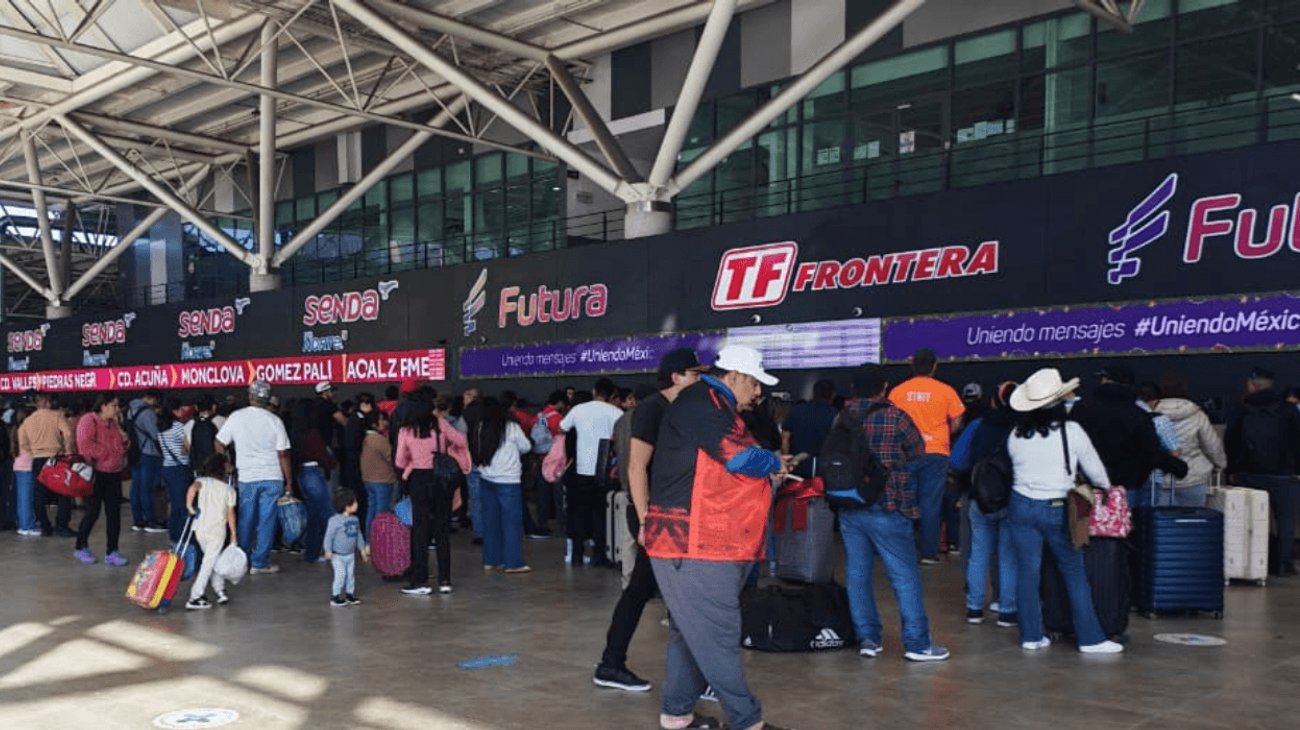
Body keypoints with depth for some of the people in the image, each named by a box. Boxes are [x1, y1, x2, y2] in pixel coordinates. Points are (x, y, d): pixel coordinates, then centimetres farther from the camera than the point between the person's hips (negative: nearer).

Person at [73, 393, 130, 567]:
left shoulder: (114, 423, 14)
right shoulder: (89, 420, -10)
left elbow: (121, 447, 22)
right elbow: (85, 445, -23)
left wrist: (124, 440, 0)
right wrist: (107, 453, -17)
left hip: (113, 474, 7)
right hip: (96, 474, -7)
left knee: (114, 513, 3)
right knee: (93, 512, 0)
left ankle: (111, 552, 7)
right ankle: (81, 547, 20)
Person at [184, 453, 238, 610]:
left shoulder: (203, 481, 3)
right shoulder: (229, 490, 1)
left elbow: (193, 488, -22)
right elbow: (230, 514, 1)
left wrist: (189, 506, -12)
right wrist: (233, 535, 7)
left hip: (200, 529, 3)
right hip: (217, 531, -3)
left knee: (214, 559, 20)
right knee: (208, 564, 1)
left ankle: (220, 590, 24)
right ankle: (195, 598, -4)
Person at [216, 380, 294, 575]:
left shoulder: (236, 417, -2)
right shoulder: (274, 420, -5)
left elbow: (219, 444, 3)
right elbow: (283, 455, -5)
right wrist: (289, 483, 2)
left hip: (247, 477, 1)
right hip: (272, 478, -1)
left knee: (245, 521, 13)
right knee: (266, 521, 4)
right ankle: (260, 563, 6)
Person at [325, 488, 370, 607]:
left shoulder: (355, 519, 2)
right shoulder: (335, 520, -19)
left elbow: (359, 535, 12)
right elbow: (329, 536, -17)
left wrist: (362, 549, 15)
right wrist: (328, 551, -19)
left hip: (351, 554, 7)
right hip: (338, 555, -6)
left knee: (351, 575, 12)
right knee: (340, 575, -7)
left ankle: (350, 594, 25)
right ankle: (335, 597, 4)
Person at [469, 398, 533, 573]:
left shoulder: (478, 428, 0)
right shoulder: (511, 427, -9)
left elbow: (474, 452, 4)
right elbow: (526, 447, 2)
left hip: (486, 478, 5)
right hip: (508, 480, -5)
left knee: (490, 519, 13)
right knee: (512, 520, 1)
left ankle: (490, 560, 18)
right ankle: (513, 563, 1)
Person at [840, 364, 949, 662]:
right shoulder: (896, 417, -9)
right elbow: (918, 452, 2)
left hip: (849, 509, 4)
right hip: (886, 508, -4)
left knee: (857, 574, 10)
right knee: (905, 575, 2)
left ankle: (867, 638, 12)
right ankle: (916, 643, 4)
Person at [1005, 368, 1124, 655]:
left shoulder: (1015, 436, -1)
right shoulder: (1071, 431, -10)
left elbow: (1017, 470, 6)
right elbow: (1095, 470, 0)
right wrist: (1106, 487, 20)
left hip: (1022, 506, 3)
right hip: (1057, 510, -3)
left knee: (1027, 572, 8)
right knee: (1075, 574, 7)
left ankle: (1031, 636, 14)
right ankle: (1090, 638, 11)